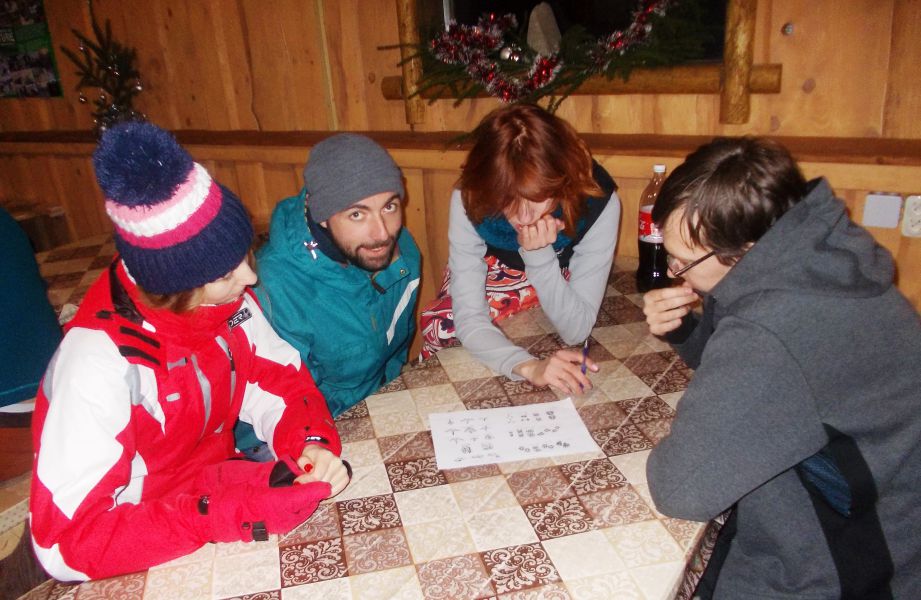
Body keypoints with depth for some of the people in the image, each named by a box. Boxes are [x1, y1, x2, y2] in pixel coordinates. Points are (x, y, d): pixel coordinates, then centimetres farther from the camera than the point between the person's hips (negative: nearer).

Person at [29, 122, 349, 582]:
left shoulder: (226, 298, -12)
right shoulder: (100, 360, -28)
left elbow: (278, 379, -2)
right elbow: (67, 542, -27)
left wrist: (311, 441, -22)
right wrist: (232, 513, -34)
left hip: (216, 485, 5)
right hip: (144, 552, -5)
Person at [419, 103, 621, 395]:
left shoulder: (597, 199, -34)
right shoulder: (469, 199, -33)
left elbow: (576, 330, -30)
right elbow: (469, 319, -34)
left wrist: (540, 256, -44)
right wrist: (528, 366, -52)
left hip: (561, 283, -2)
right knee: (440, 326, -22)